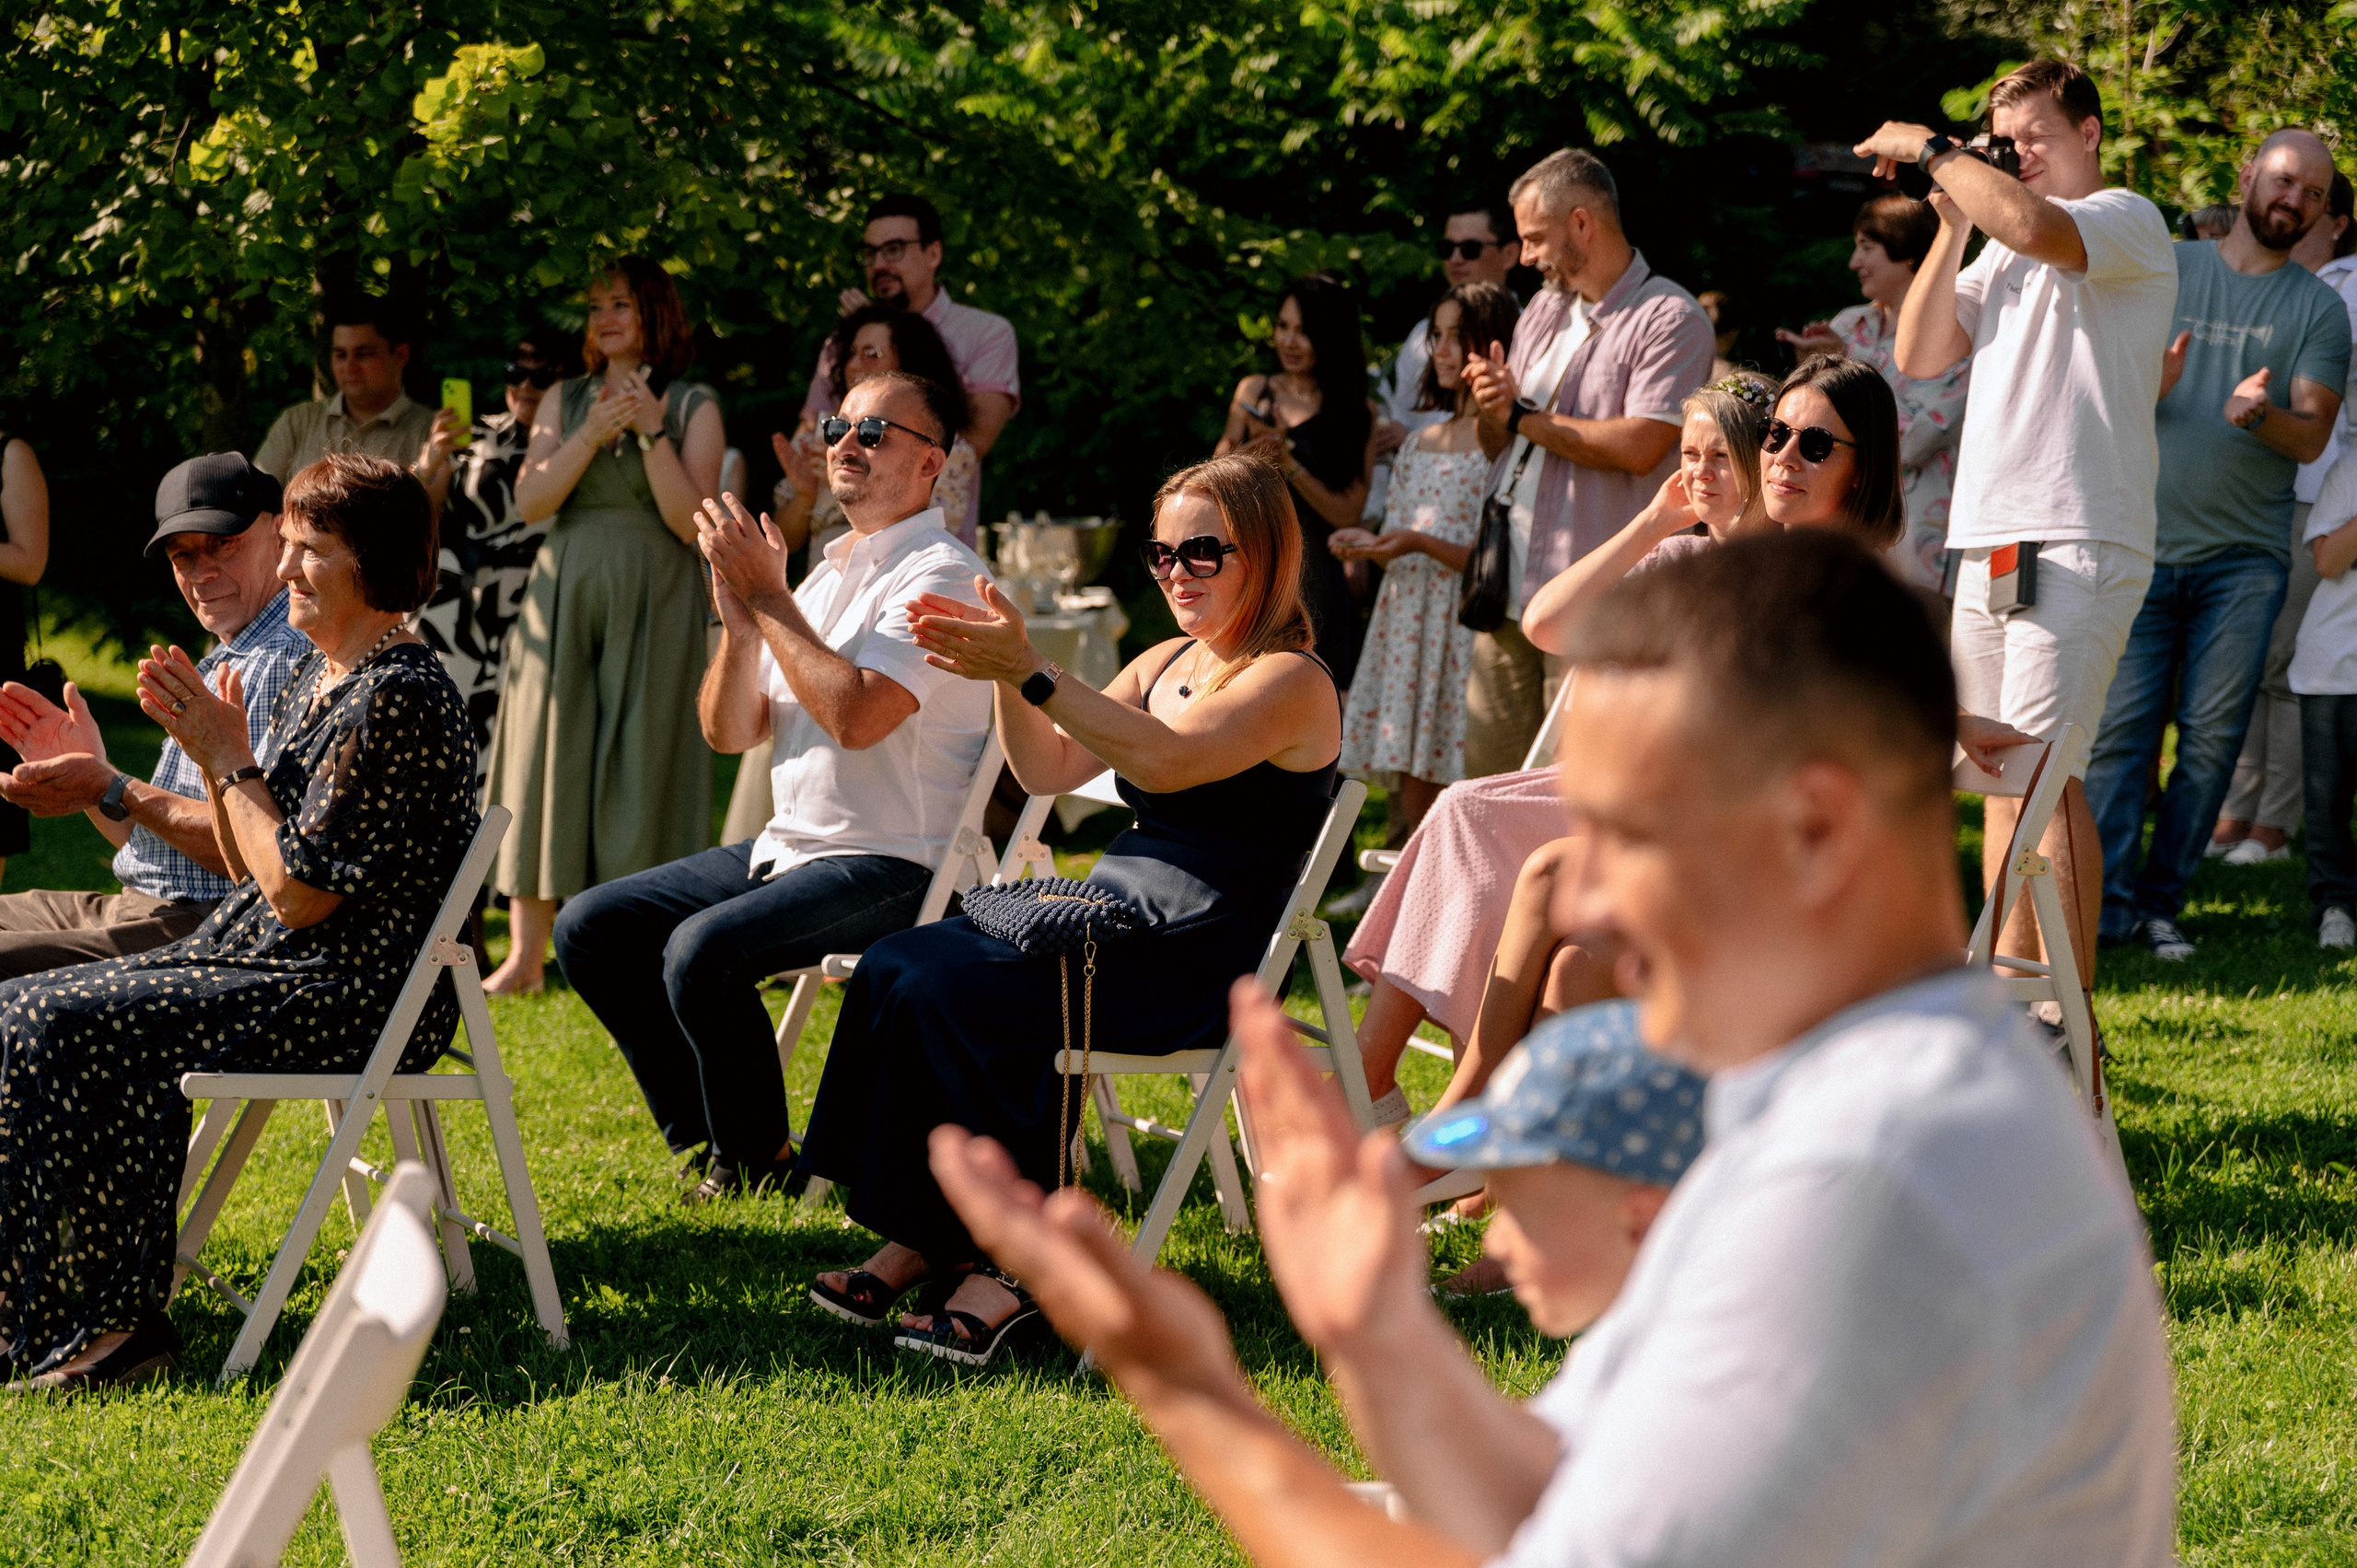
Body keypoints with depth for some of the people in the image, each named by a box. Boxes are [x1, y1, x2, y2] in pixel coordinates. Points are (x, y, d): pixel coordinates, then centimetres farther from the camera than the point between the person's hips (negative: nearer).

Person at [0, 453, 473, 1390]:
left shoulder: (397, 697, -17)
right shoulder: (315, 680, 14)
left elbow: (301, 893, -20)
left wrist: (228, 759, -11)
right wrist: (213, 751, 2)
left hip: (353, 995, -10)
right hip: (265, 959, 10)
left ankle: (108, 1320, -10)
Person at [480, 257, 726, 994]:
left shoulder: (692, 407, 4)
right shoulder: (565, 401, 13)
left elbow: (692, 521, -5)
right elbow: (530, 502, 1)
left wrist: (651, 433, -12)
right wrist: (592, 436, -10)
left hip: (650, 603, -3)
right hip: (564, 598, 3)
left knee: (638, 766, -5)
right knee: (547, 764, 0)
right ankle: (526, 954, 2)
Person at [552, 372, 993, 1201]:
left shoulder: (939, 575, -11)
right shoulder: (827, 574, 16)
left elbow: (856, 716, -25)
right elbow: (729, 731, 11)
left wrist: (768, 598, -16)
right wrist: (741, 620, -7)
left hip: (889, 864, -9)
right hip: (787, 848, 9)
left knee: (701, 948, -30)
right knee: (589, 927, 2)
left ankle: (753, 1159, -8)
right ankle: (702, 1134, 10)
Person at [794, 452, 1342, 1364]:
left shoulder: (1291, 681, -8)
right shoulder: (1163, 663, 19)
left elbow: (1165, 761, -25)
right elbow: (1049, 770, 15)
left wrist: (1031, 673, -29)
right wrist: (1004, 671, -2)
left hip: (1196, 957, -8)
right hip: (1107, 914, 8)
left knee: (956, 995, -27)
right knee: (896, 969, -15)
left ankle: (1008, 1263, -19)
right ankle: (919, 1238, -14)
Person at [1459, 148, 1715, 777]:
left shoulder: (1671, 318, -7)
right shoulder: (1544, 309, 19)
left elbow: (1638, 447, -19)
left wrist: (1525, 416, -7)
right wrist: (1493, 410, -2)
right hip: (1510, 588, 8)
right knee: (1487, 776, 7)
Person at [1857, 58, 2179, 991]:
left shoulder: (2126, 221, -3)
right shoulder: (2001, 248, 21)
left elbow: (2033, 223, -25)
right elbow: (1920, 356, 13)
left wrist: (1929, 149, -12)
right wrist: (1952, 224, 6)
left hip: (2078, 545, -8)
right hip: (1985, 544, 8)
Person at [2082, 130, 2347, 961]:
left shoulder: (2319, 308, 9)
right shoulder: (2164, 269, 10)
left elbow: (2312, 435, 0)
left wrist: (2261, 416, -22)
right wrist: (2148, 385, -13)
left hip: (2244, 556, 1)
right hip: (2142, 540, 0)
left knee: (2212, 736, -2)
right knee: (2122, 726, -7)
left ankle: (2160, 901, 5)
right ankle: (2108, 901, -6)